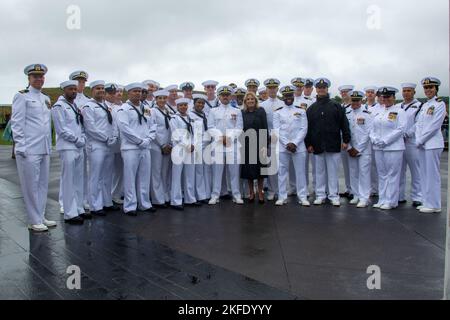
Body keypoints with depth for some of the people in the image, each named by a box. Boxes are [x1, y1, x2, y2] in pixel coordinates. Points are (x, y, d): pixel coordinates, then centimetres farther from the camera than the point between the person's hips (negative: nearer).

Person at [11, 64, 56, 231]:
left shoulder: (46, 98, 16)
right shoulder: (22, 96, -3)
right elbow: (17, 123, -8)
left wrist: (49, 145, 15)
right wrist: (21, 146, -13)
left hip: (45, 149, 7)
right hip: (29, 149, -7)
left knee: (43, 184, 12)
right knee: (31, 185, 1)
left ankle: (41, 217, 23)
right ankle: (34, 221, 10)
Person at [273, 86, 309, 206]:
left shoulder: (301, 111, 6)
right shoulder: (278, 112, 7)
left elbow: (304, 129, 0)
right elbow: (277, 130, -1)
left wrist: (294, 143, -10)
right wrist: (287, 144, -10)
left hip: (298, 146, 0)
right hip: (282, 147, 0)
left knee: (300, 171, 2)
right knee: (282, 171, 3)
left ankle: (302, 197, 10)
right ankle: (282, 197, 11)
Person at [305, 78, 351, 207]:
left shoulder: (336, 106, 4)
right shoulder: (311, 108, 9)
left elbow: (344, 123, 2)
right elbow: (308, 127, 7)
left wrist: (346, 140, -4)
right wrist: (308, 143, 1)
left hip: (333, 144, -2)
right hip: (317, 145, 2)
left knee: (333, 171, 3)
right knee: (320, 171, 9)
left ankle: (334, 196, 10)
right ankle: (320, 195, 16)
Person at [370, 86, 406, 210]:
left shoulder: (399, 112, -3)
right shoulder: (378, 113, 16)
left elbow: (400, 129, -12)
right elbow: (373, 128, 15)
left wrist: (385, 141, -16)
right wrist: (375, 139, -5)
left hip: (393, 148, -6)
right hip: (378, 148, 6)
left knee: (392, 175, -2)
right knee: (382, 174, 10)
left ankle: (391, 201, 5)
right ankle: (382, 200, 17)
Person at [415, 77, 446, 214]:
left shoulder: (440, 104, -6)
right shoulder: (424, 106, 16)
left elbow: (434, 126, -13)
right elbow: (419, 124, 11)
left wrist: (420, 140, -11)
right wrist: (418, 140, -3)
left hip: (433, 144, -7)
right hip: (422, 144, 7)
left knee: (432, 174, -3)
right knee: (424, 174, 10)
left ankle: (434, 205, 4)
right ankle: (426, 202, 19)